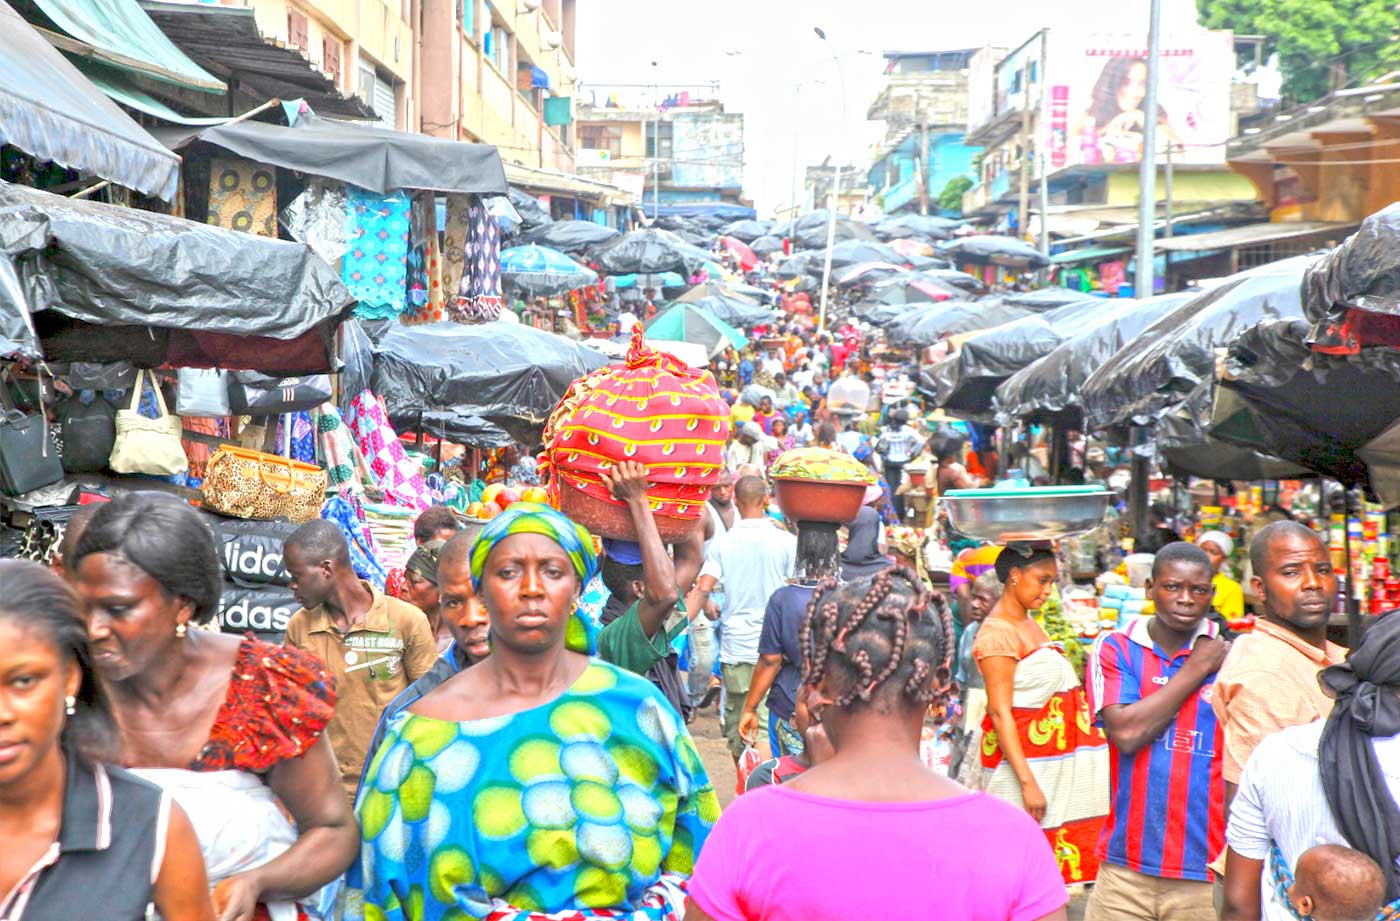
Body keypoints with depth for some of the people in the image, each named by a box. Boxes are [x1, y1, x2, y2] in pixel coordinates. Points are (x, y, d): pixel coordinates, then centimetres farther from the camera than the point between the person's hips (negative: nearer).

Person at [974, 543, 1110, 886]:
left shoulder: (1029, 624, 14)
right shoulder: (998, 633, -15)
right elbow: (999, 712, -19)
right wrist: (1027, 781, -23)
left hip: (1055, 756, 9)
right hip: (1022, 759, -9)